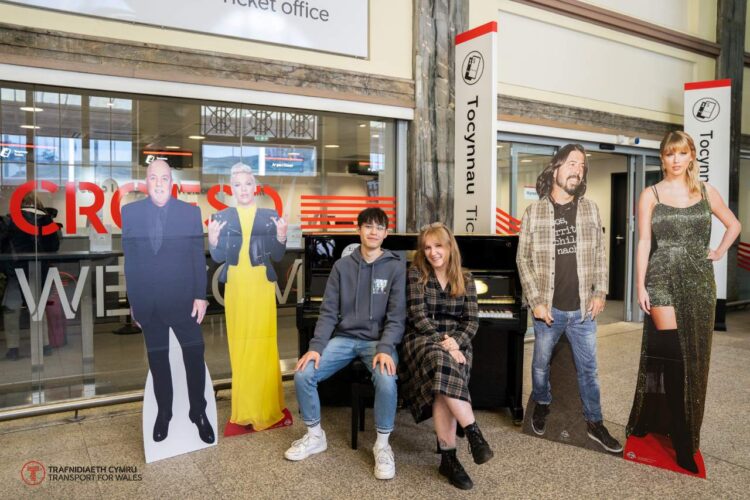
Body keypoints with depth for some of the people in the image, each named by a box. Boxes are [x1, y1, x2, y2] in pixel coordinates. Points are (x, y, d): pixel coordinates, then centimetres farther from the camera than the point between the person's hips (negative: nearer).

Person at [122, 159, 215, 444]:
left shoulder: (191, 212, -3)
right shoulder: (130, 212, 1)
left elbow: (198, 257, -2)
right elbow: (129, 259, 3)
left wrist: (201, 296, -6)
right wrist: (132, 301, 4)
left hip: (183, 300, -1)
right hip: (147, 302, 2)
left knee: (194, 356, 5)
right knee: (157, 360, 14)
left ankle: (199, 412, 23)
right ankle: (163, 412, 31)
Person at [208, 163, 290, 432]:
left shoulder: (270, 216, 5)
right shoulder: (223, 217, 7)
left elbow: (277, 256, 3)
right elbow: (218, 257, 4)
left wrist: (281, 237, -14)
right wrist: (213, 239, -14)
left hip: (261, 285, -1)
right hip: (235, 286, 1)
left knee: (263, 343, -3)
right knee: (239, 343, 4)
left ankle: (266, 407, 10)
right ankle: (244, 408, 16)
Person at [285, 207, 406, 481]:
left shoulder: (396, 267, -2)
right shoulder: (342, 266, 6)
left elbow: (397, 316, -7)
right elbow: (329, 312, 2)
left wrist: (385, 348, -23)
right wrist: (316, 346, -12)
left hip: (378, 340, -3)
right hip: (344, 338, 3)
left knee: (386, 381, -33)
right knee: (303, 375, -15)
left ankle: (382, 445, -6)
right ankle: (315, 436, 10)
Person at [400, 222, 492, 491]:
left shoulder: (465, 279, 11)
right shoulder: (415, 274, 2)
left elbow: (471, 322, 4)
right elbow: (418, 318, -7)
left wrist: (455, 342, -16)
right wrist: (442, 342, -19)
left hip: (456, 342, 2)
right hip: (421, 340, -1)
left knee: (444, 380, -31)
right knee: (441, 361, -37)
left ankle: (448, 456, -27)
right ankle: (474, 433, -33)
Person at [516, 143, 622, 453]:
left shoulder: (590, 209, 2)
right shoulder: (534, 212, -6)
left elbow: (599, 254, 7)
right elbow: (523, 259, -5)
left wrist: (600, 292, -1)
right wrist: (536, 301, -10)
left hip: (583, 309, 2)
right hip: (548, 309, -1)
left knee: (588, 368, 12)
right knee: (541, 363, 16)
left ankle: (594, 423, 28)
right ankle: (542, 405, 41)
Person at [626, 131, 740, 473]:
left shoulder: (706, 192, 9)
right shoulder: (650, 195, 2)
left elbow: (734, 224, 23)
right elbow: (644, 243, -2)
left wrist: (720, 251, 8)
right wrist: (640, 286, -8)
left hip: (699, 281, 3)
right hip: (663, 280, -3)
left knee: (693, 357, 5)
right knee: (672, 356, -8)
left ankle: (678, 429, 21)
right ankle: (682, 442, 5)